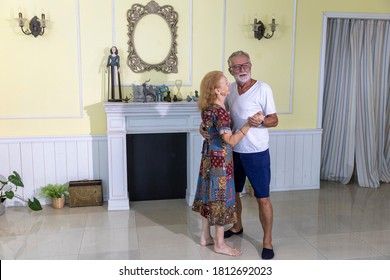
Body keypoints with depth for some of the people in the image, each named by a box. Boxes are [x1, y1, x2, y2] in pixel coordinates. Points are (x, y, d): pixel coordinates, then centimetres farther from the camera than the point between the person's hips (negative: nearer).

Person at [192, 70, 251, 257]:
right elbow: (231, 141, -23)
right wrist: (249, 123, -24)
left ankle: (205, 236, 29)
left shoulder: (207, 107, 5)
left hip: (209, 156, 9)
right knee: (221, 198, 2)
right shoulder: (220, 111, -23)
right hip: (220, 159, -9)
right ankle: (220, 244, 14)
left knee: (208, 195, 16)